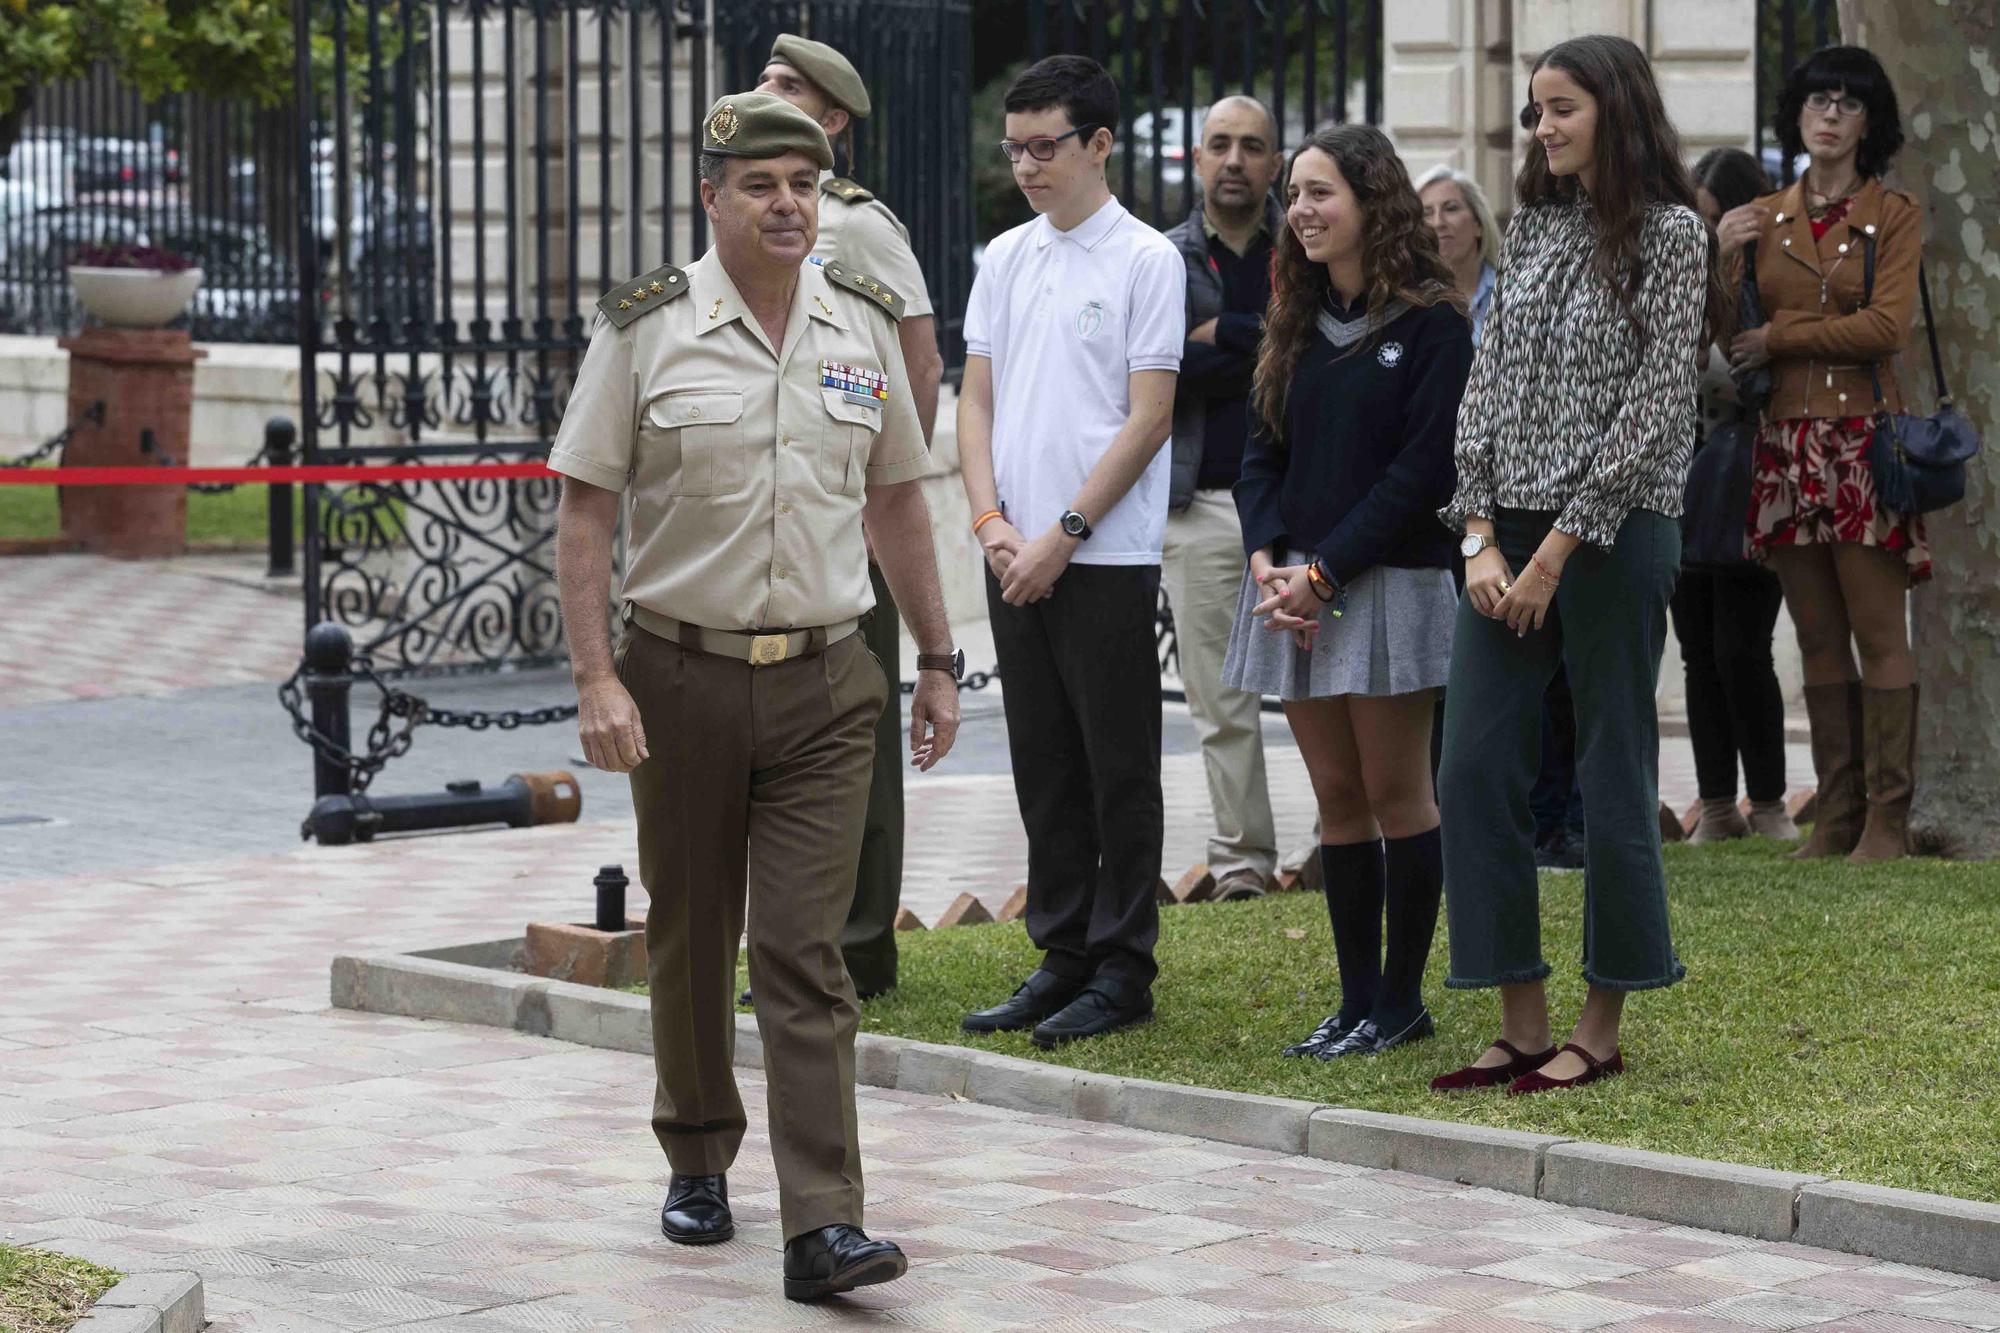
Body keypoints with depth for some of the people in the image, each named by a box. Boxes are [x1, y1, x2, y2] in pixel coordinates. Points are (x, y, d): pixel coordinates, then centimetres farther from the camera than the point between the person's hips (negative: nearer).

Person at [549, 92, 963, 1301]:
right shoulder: (646, 328, -4)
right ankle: (699, 1159, 32)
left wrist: (939, 661, 14)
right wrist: (595, 679, -12)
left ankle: (825, 1226, -11)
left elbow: (898, 501, 15)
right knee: (691, 939, 11)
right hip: (682, 675, -1)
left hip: (825, 682, 1)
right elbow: (586, 512, -4)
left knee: (807, 954, -6)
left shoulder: (865, 325, 6)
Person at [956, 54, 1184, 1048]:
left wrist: (1063, 533, -13)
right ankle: (1062, 955, 18)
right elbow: (975, 400, 12)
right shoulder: (1003, 260, 12)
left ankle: (1121, 970, 6)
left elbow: (1148, 416, -9)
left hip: (1106, 557, -6)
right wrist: (992, 522, -3)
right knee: (1044, 769, 10)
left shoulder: (1146, 260, -5)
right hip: (1015, 556, 6)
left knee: (1118, 771, 1)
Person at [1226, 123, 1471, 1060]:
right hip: (1294, 588, 6)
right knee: (1337, 799, 8)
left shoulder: (1431, 324, -7)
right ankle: (1357, 1000, 14)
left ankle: (1400, 1001, 9)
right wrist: (1267, 556, -5)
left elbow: (1423, 468, -13)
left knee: (1396, 796, 0)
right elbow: (1265, 451, 13)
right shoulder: (1300, 323, 14)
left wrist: (1326, 571, -16)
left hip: (1388, 584, -6)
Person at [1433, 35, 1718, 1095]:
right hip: (1505, 536, 6)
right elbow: (1487, 384, 10)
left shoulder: (1670, 233, -5)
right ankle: (1522, 1025, 8)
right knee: (1473, 772, 1)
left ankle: (1602, 1027, 11)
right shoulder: (1534, 227, 13)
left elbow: (1656, 408, -11)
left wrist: (1559, 549, -13)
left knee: (1611, 775, 1)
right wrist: (1480, 536, -2)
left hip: (1613, 532, -6)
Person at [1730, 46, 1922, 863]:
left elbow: (1886, 325, -12)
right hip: (1788, 442, 4)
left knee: (1878, 635, -6)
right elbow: (1728, 333, 10)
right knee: (1818, 641, 7)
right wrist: (1720, 251, -4)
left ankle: (1887, 819, -3)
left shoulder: (1893, 216, 1)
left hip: (1862, 439, -4)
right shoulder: (1764, 219, 13)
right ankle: (1837, 813, 12)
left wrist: (1776, 340, -9)